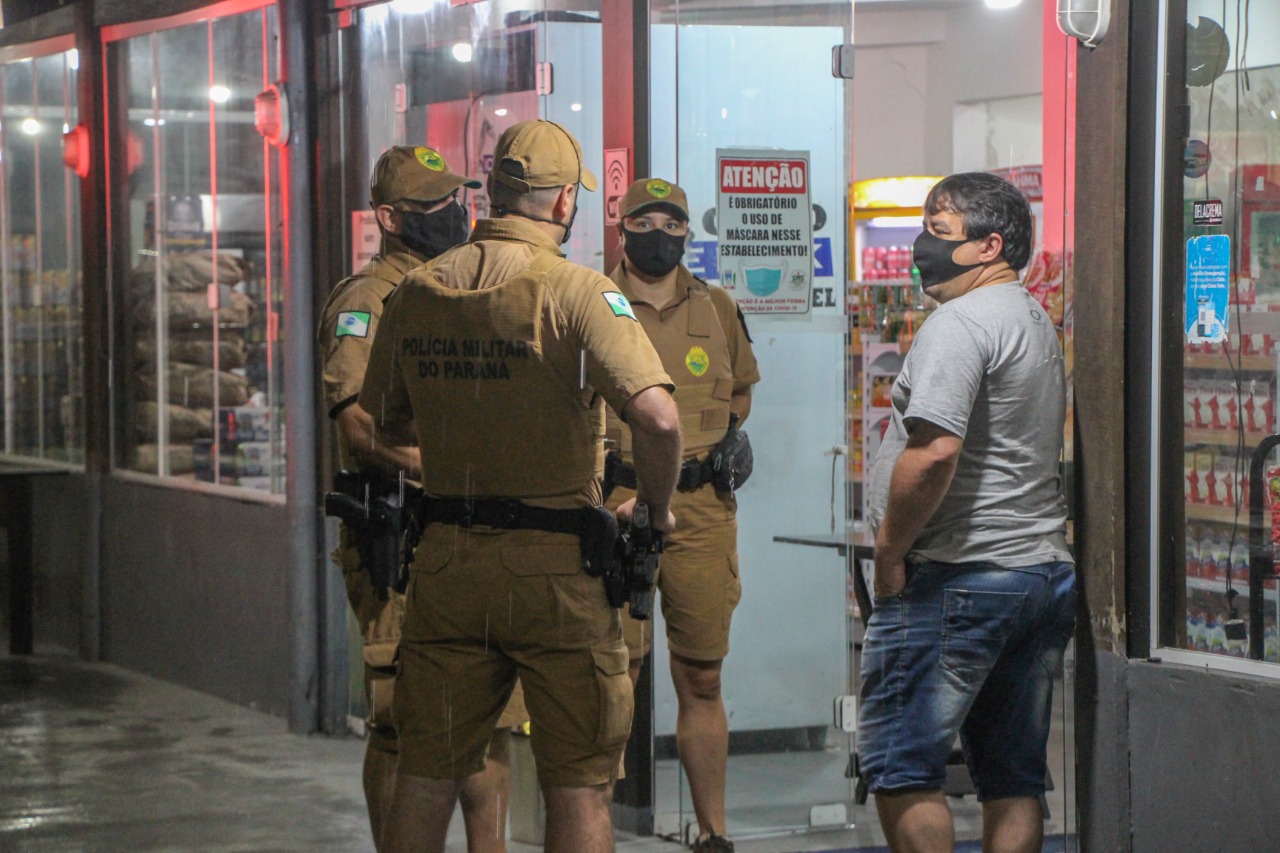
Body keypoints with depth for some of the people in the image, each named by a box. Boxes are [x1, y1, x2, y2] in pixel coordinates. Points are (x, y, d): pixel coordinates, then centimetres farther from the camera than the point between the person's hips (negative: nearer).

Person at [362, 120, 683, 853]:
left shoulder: (417, 292, 4)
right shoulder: (575, 291, -13)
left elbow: (384, 423, 17)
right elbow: (657, 416, -24)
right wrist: (659, 506, -7)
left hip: (446, 561, 5)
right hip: (555, 567, -5)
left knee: (427, 774, 12)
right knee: (579, 783, 4)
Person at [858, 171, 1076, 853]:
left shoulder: (960, 322, -13)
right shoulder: (1039, 323, 19)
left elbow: (934, 452, -25)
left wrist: (889, 548, -13)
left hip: (960, 576, -10)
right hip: (1045, 569, 10)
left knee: (899, 766, -5)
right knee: (1013, 777, 10)